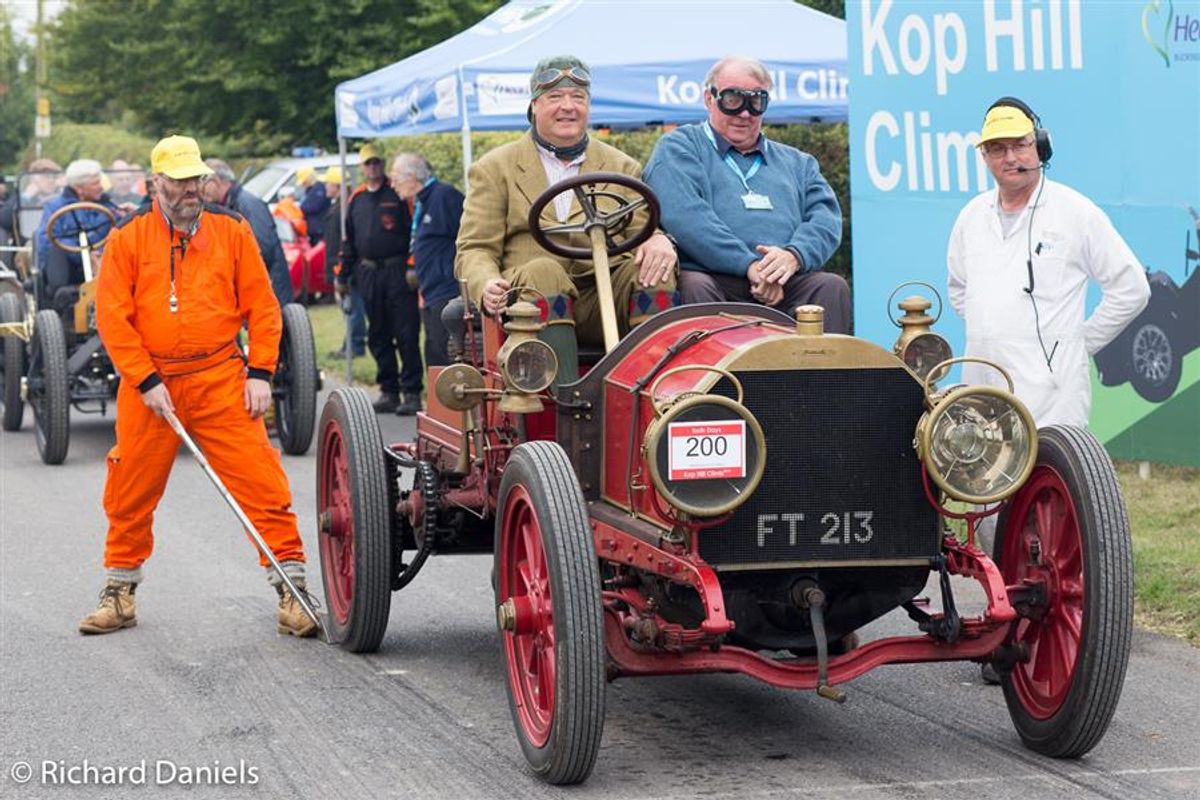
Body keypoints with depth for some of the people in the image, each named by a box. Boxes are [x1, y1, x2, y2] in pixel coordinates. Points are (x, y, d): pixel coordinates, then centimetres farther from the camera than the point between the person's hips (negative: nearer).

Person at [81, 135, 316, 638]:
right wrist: (145, 381, -8)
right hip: (149, 384, 1)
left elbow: (262, 307, 5)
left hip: (221, 383, -1)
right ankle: (120, 592, 25)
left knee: (261, 482, -8)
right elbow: (112, 317, -1)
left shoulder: (232, 232, 5)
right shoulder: (128, 239, 3)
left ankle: (291, 588, -2)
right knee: (130, 494, 9)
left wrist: (260, 372, -3)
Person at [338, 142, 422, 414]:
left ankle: (411, 392, -5)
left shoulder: (399, 193, -1)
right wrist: (343, 275, 18)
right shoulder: (356, 199, 15)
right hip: (369, 274, 6)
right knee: (378, 337, 8)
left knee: (407, 335, -7)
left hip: (398, 272, -5)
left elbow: (414, 230, -5)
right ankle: (389, 392, 15)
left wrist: (413, 267, -13)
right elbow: (348, 240, 21)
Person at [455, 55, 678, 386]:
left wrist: (658, 240, -13)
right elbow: (474, 250, 8)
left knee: (657, 266, -27)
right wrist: (487, 285, -17)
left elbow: (642, 229, 14)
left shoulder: (622, 167, 23)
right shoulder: (494, 169, 16)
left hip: (606, 299, 2)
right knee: (543, 271, -35)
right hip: (531, 297, -2)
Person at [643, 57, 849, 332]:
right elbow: (683, 215, -5)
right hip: (712, 276, -4)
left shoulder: (797, 163, 29)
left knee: (832, 287, -24)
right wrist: (749, 265, -15)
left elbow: (826, 216, 13)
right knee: (695, 288, -35)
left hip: (787, 287, 4)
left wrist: (794, 255, -12)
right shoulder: (679, 149, 14)